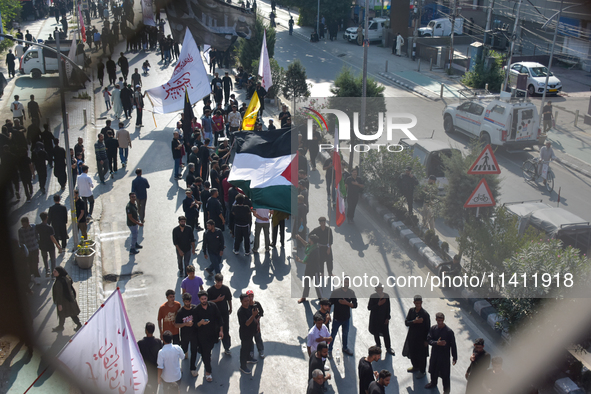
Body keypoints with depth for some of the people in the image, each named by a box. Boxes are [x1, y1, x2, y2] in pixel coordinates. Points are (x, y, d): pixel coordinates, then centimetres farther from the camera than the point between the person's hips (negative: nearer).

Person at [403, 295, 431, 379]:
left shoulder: (425, 314, -20)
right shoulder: (411, 311, -6)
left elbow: (428, 328, -13)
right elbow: (406, 322, -8)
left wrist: (426, 340, -10)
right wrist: (414, 321, -26)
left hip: (421, 338, -5)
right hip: (412, 337, 5)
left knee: (421, 356, 10)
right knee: (412, 353, 22)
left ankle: (422, 371, 31)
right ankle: (415, 367, 47)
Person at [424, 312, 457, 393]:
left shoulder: (449, 331, -20)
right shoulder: (433, 329, -8)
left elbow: (453, 345, -14)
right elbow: (429, 340, -8)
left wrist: (454, 357, -10)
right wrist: (437, 343, -27)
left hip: (445, 355, -4)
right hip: (434, 353, 4)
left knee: (445, 374, 9)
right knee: (433, 370, 25)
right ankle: (433, 383, 52)